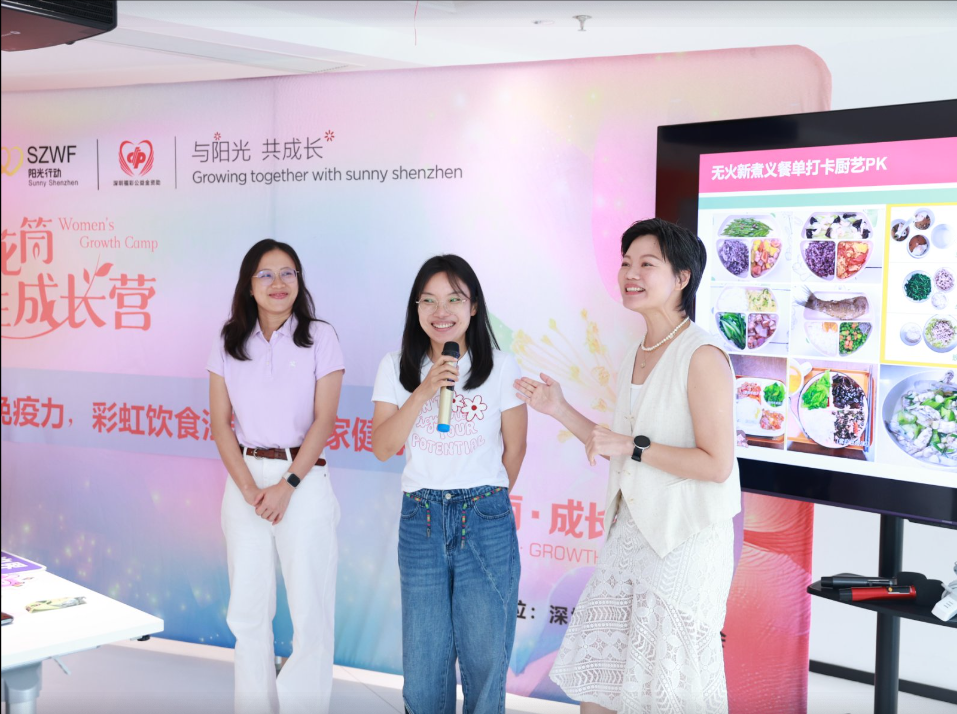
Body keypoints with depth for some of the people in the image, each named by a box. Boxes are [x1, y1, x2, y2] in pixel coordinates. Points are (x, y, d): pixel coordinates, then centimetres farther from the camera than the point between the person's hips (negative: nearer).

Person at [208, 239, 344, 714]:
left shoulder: (319, 338, -1)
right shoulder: (228, 344, 7)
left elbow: (323, 420, -5)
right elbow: (220, 423, 4)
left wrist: (287, 486, -12)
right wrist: (249, 489, -7)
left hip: (303, 480, -3)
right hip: (244, 480, 3)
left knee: (309, 609, -1)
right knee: (247, 610, 9)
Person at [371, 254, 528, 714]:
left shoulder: (501, 368, -2)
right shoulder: (396, 368, 2)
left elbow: (514, 450, 6)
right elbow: (382, 447, -6)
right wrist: (424, 391, -16)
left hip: (486, 521, -1)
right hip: (420, 520, 2)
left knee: (485, 654, 4)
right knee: (423, 658, 8)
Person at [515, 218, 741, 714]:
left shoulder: (702, 356, -16)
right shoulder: (635, 357, 10)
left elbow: (717, 464, -20)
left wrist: (631, 445, -19)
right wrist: (560, 410, 9)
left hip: (684, 540, -8)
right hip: (630, 529, 8)